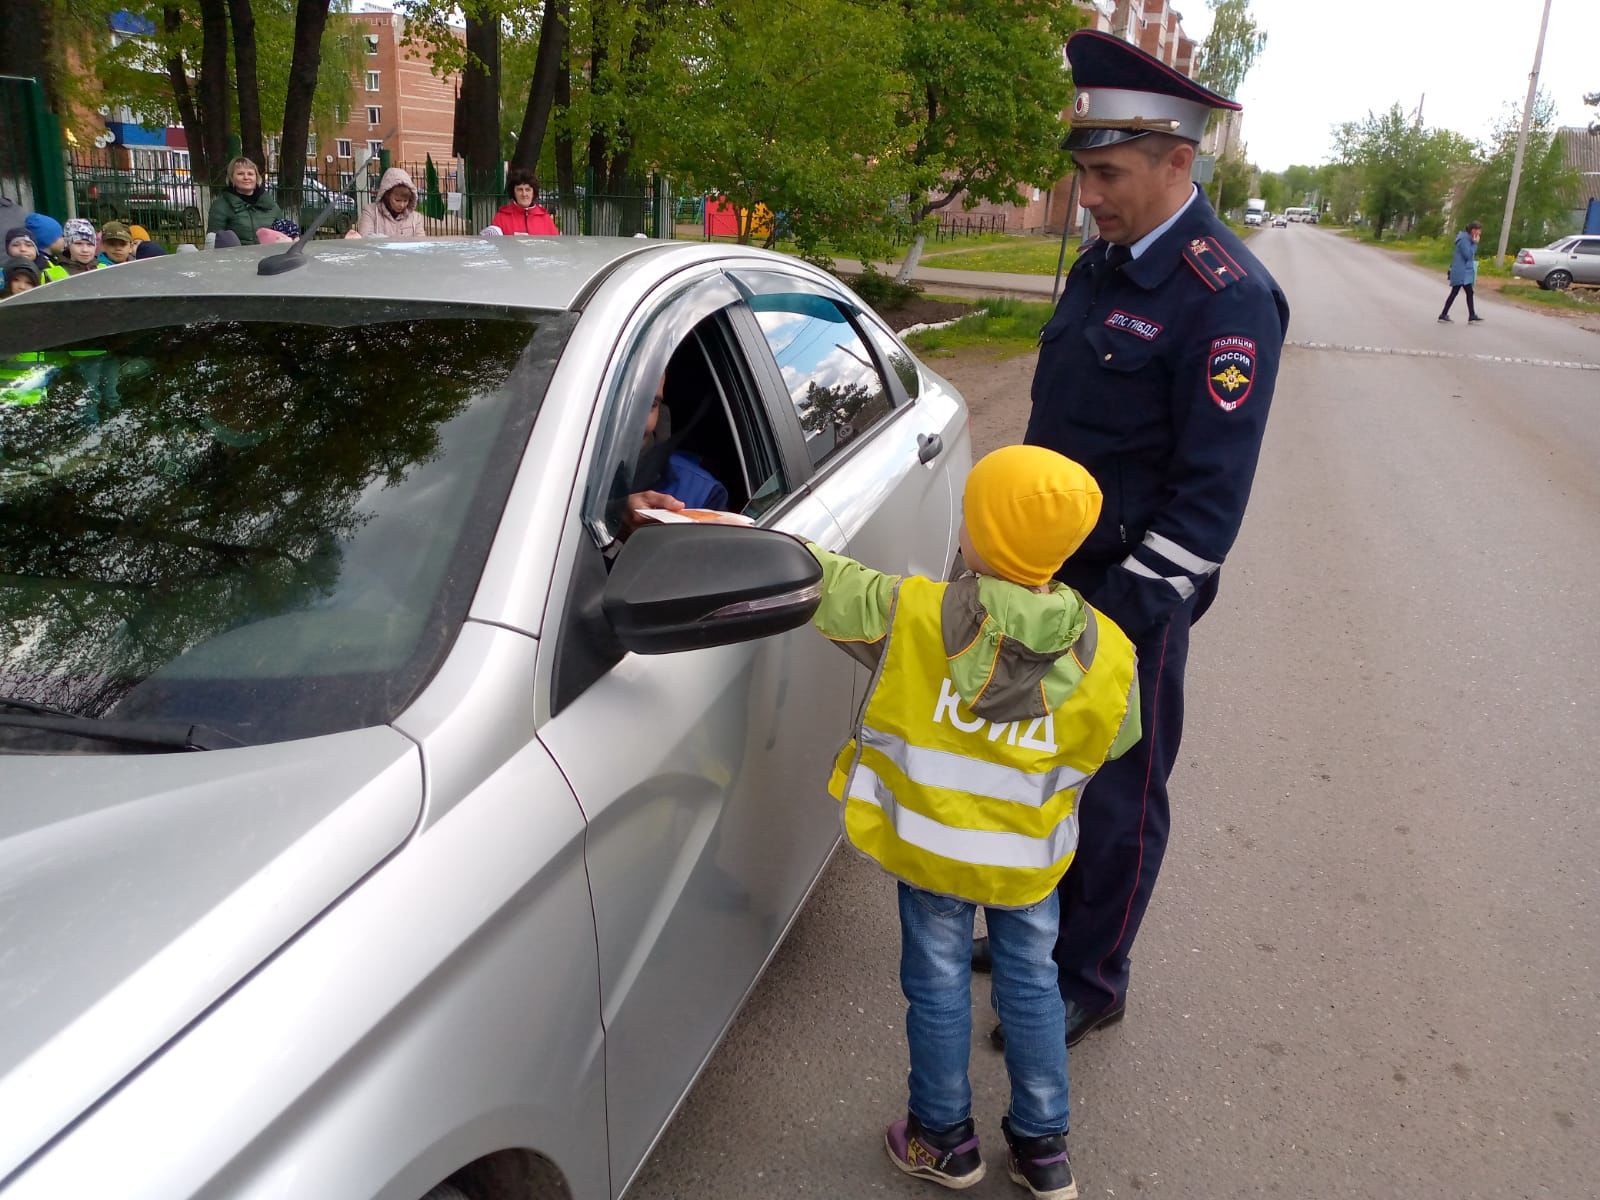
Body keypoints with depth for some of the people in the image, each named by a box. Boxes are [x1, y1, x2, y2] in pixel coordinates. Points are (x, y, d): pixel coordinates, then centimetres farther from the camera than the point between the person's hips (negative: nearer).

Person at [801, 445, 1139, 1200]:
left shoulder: (909, 616, -26)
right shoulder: (1109, 658, -18)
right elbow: (1114, 742, -1)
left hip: (928, 846, -1)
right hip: (1030, 857, 2)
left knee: (938, 986, 17)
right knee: (1030, 983, 21)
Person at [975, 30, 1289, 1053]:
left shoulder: (1228, 298, -18)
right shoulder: (1102, 264, 7)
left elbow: (1212, 493, -20)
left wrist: (1129, 612, -20)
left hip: (1132, 595, -8)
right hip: (1050, 578, 8)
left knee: (1118, 796, 8)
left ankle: (1090, 982, 27)